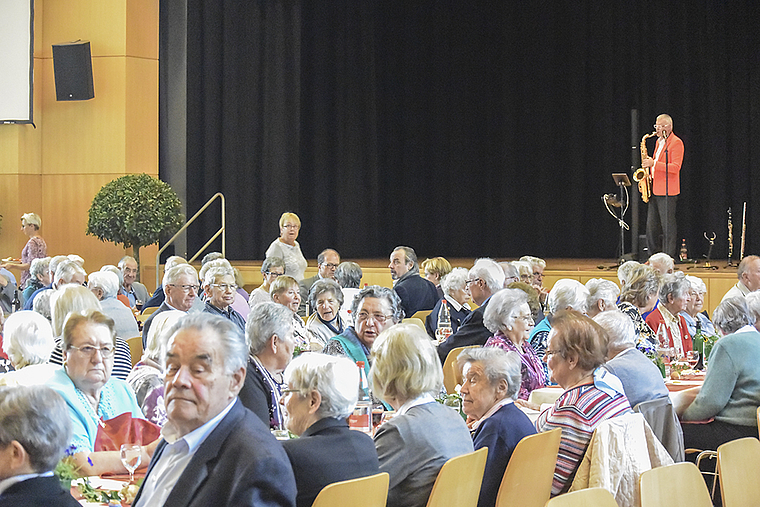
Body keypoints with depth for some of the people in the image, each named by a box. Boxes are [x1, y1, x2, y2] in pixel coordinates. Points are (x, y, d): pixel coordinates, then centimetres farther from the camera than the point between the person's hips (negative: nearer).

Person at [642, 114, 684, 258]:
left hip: (667, 192, -9)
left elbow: (675, 167, -18)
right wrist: (648, 166, 11)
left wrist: (654, 163, -23)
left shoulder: (676, 143, -8)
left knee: (668, 228, -6)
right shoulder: (658, 142, 19)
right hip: (654, 191, 9)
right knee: (651, 227, 9)